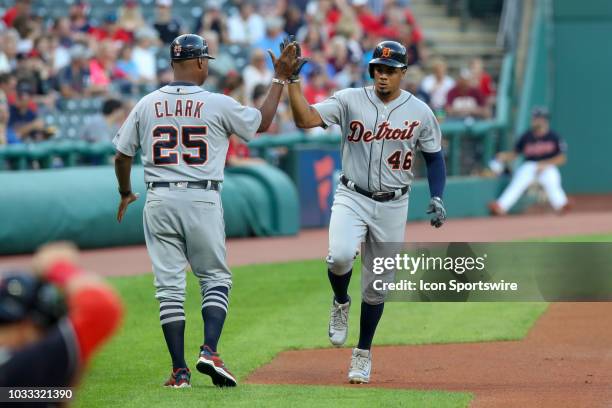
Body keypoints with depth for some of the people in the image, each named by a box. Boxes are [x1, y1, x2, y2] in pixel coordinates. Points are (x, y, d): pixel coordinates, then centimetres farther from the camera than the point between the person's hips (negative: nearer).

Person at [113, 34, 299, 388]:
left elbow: (122, 155, 10)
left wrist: (126, 193, 28)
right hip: (202, 200, -2)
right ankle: (209, 352, -9)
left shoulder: (147, 105, 4)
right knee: (216, 279, 10)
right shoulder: (218, 105, -5)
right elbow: (262, 122, 9)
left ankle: (179, 369, 2)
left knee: (169, 286, 5)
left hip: (159, 201, 2)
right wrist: (280, 79, 19)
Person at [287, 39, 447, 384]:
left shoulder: (420, 112, 0)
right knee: (340, 256, -28)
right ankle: (341, 303, 6)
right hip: (352, 198, -1)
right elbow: (305, 119, -14)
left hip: (393, 205, 1)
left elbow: (434, 156, 10)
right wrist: (293, 79, -25)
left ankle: (364, 353, 24)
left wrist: (437, 198, -3)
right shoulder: (350, 100, -4)